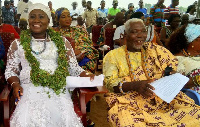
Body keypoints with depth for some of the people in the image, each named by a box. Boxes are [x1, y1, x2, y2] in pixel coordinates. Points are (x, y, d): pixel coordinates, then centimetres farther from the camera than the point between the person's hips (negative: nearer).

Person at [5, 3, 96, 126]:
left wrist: (86, 76, -6)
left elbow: (74, 68, 13)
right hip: (29, 89, 0)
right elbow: (11, 70, 16)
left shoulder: (62, 42, 13)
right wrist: (15, 84, -5)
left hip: (58, 89, 1)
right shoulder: (18, 44, 13)